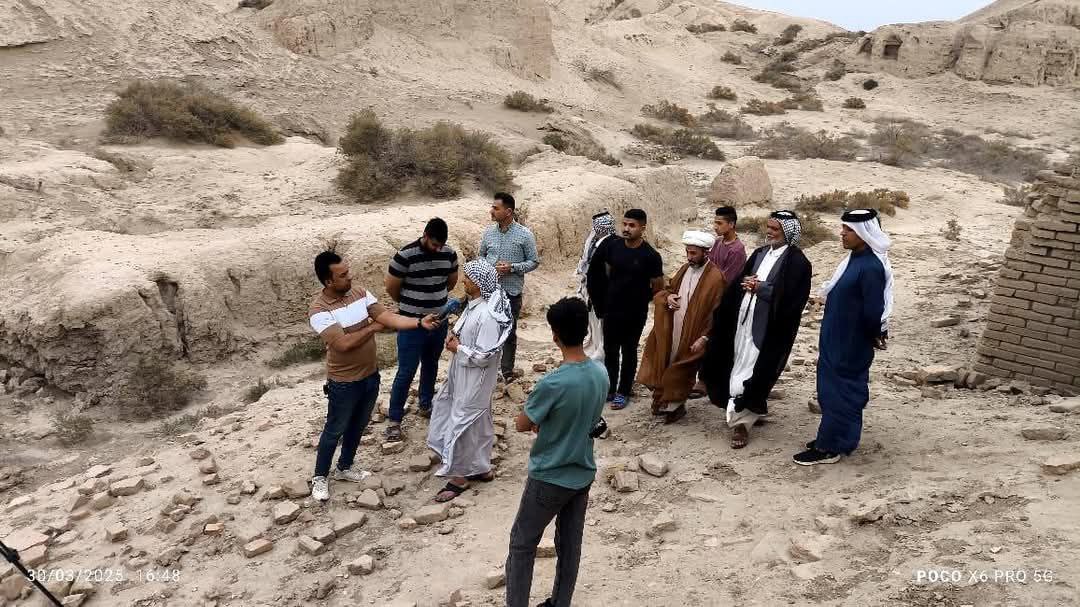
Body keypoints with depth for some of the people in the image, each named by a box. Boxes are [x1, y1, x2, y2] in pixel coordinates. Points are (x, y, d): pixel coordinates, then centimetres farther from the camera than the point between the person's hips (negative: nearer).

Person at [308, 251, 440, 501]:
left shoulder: (359, 293, -4)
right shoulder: (319, 310, -23)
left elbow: (388, 317, -11)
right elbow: (344, 343, -29)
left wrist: (419, 322, -25)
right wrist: (373, 327, -16)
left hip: (370, 375, 6)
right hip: (344, 383, -6)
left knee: (358, 426, 22)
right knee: (335, 430, 11)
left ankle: (344, 468, 43)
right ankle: (320, 477, 32)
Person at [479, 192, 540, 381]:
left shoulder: (524, 235, -9)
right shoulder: (489, 232, 2)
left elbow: (534, 262, -4)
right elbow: (481, 256, 14)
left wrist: (512, 267, -18)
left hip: (512, 291, -3)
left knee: (509, 332, 8)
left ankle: (507, 370, 22)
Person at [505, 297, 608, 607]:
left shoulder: (552, 383, -29)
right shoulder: (600, 373, -7)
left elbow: (522, 425, -13)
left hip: (549, 477, -6)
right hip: (583, 473, 6)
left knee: (522, 545, 12)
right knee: (570, 545, 19)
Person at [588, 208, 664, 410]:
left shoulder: (650, 255, -15)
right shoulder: (612, 246, -3)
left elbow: (658, 287, -5)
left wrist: (639, 300, 3)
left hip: (635, 314, -4)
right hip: (611, 310, 4)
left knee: (629, 352, 10)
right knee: (610, 351, 12)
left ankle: (623, 393, 22)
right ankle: (609, 389, 27)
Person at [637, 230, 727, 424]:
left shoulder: (716, 277, -16)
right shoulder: (685, 269, 6)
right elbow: (668, 289, 19)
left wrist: (704, 338, -19)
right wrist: (668, 297, -4)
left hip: (692, 336, -6)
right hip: (671, 332, 7)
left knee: (680, 371, 5)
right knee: (665, 365, 15)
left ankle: (674, 405, 24)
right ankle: (663, 401, 32)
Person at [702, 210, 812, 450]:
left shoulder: (797, 262, -8)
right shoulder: (759, 253, 13)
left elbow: (793, 298, -16)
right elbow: (740, 281, 16)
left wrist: (761, 288, -18)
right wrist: (745, 283, -7)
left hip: (770, 328, -7)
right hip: (744, 320, 7)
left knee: (754, 371, -6)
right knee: (739, 366, 12)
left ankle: (741, 421, 3)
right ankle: (755, 409, 31)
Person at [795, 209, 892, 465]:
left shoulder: (871, 267, -24)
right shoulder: (855, 259, 6)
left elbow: (873, 310, -25)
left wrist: (874, 336, -7)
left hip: (850, 344, -9)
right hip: (838, 339, 9)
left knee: (838, 390, 0)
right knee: (837, 387, 18)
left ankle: (828, 447, 10)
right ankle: (833, 438, 31)